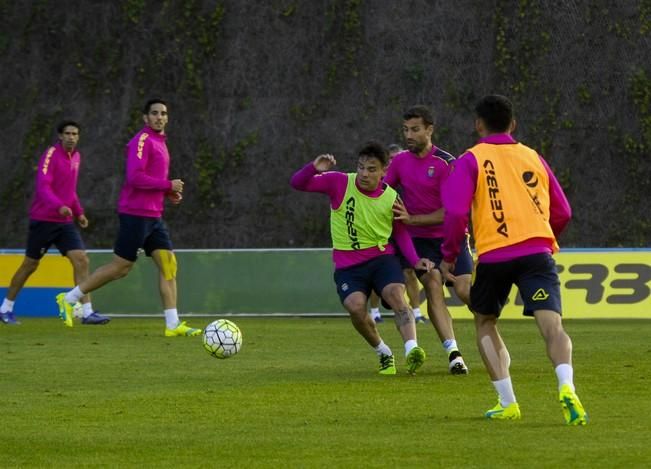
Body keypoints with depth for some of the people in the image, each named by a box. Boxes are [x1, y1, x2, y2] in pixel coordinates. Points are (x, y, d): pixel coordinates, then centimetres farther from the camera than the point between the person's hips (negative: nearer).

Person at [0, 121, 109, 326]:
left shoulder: (76, 157, 10)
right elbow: (42, 186, -26)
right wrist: (59, 206, -40)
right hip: (43, 220, -6)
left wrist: (79, 212, 15)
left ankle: (87, 313, -12)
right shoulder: (51, 155, -14)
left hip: (65, 221, 6)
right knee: (30, 265, 5)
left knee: (81, 261, -9)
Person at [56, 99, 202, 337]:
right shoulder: (142, 141, -12)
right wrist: (169, 185, -17)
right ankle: (69, 299, 7)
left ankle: (173, 324, -1)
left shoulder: (159, 142, 17)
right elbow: (135, 177, -23)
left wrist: (170, 193, 10)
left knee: (168, 264, 0)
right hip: (136, 214, -9)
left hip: (153, 216, 9)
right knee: (121, 267, -4)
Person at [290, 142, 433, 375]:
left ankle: (412, 350, -39)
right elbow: (297, 183, -10)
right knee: (356, 307, -23)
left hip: (381, 257, 1)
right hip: (347, 264, 0)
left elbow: (401, 233, 10)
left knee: (396, 295, -27)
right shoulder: (339, 183, -8)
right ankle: (384, 353, 1)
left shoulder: (391, 198, -3)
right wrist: (314, 168, -31)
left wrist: (415, 260, -5)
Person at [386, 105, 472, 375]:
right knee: (433, 286, -17)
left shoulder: (445, 163, -11)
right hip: (420, 239, 3)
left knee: (464, 289, -13)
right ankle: (453, 354, -21)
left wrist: (412, 218, -18)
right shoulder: (400, 161, 5)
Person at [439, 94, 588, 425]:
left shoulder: (472, 160, 6)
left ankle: (507, 403, 11)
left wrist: (449, 255, 7)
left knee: (485, 323, 20)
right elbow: (562, 213, 21)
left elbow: (456, 212, -5)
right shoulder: (533, 158, 18)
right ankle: (566, 387, -38)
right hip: (537, 253, 2)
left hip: (493, 256, -2)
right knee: (552, 325, -10)